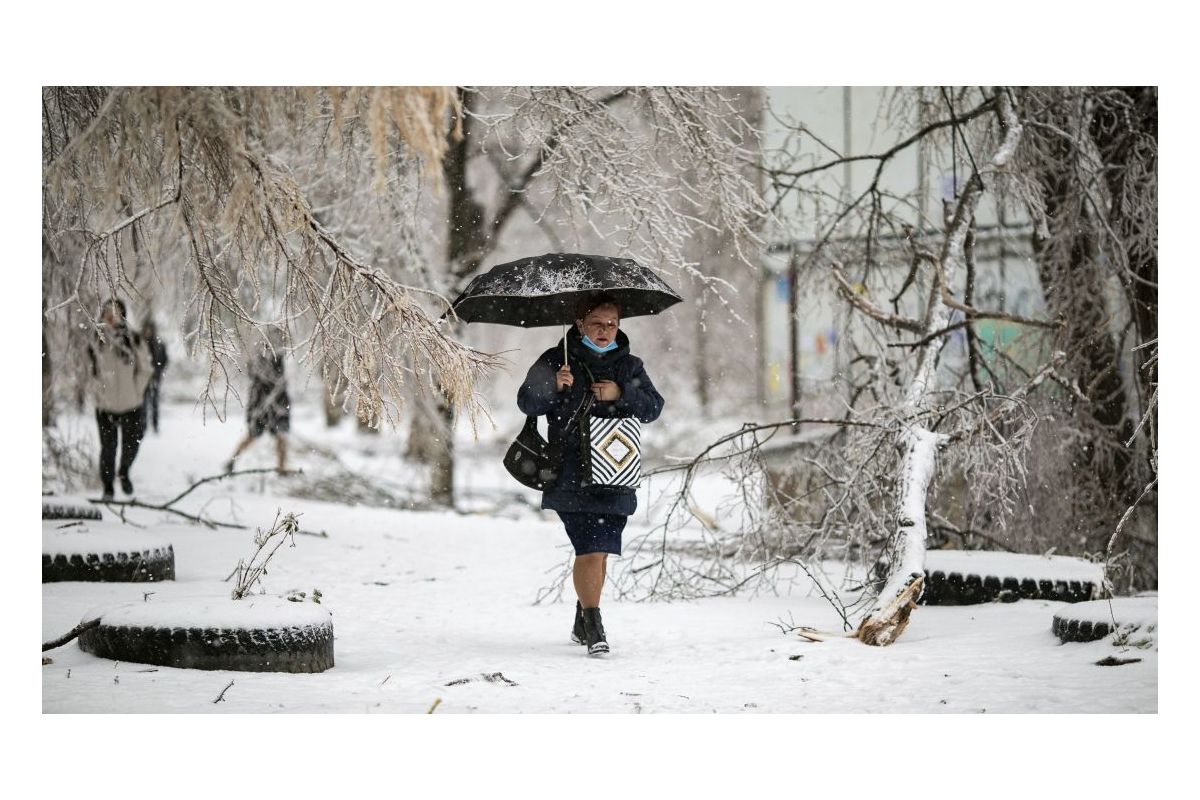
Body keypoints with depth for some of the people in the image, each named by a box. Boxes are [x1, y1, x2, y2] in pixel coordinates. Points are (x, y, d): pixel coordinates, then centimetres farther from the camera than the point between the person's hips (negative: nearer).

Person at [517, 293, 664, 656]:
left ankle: (582, 623, 25)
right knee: (590, 549, -15)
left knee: (600, 551, 9)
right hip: (572, 474, -4)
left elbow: (654, 407, 8)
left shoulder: (629, 366, 15)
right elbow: (527, 402, -2)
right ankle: (593, 626, -10)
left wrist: (620, 394, -9)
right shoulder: (556, 360, 4)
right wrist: (553, 386, -21)